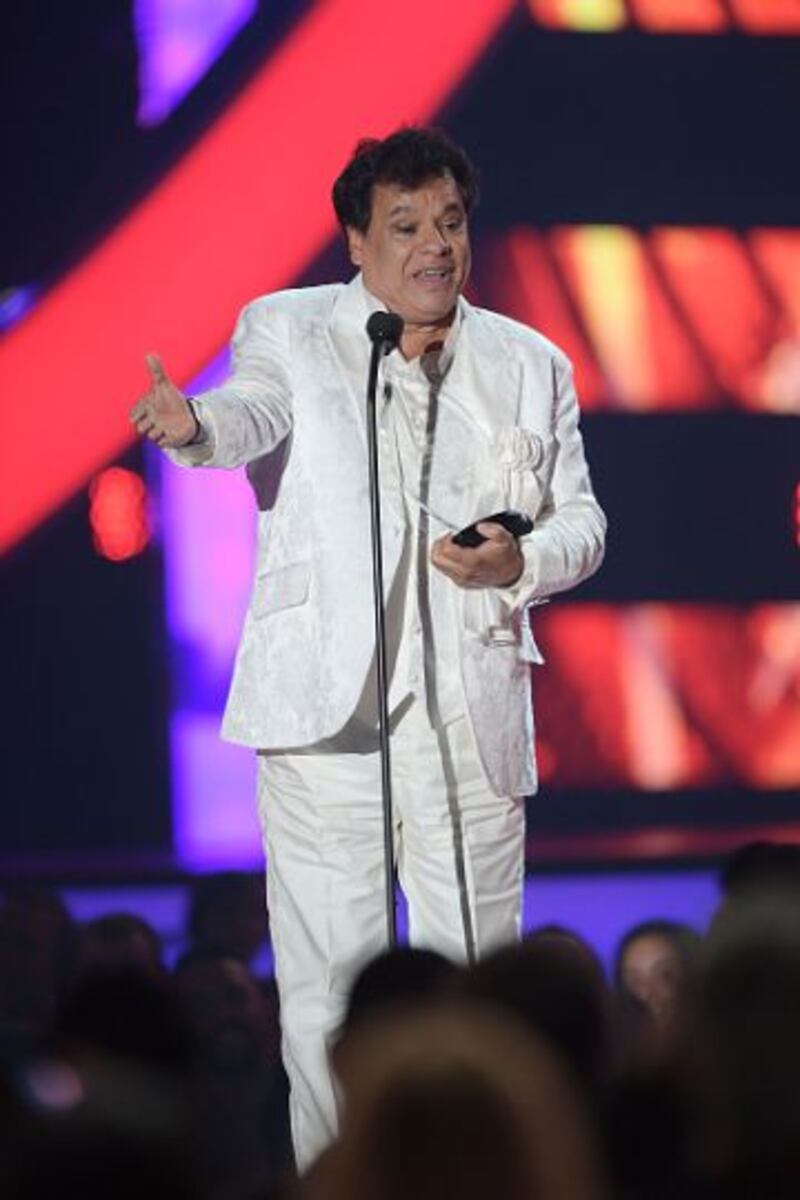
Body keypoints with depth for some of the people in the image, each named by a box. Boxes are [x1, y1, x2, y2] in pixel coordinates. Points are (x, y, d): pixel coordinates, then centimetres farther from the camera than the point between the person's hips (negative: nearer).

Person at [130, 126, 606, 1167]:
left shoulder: (530, 366, 13)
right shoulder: (289, 332, 5)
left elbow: (581, 521, 17)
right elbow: (254, 411, -16)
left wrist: (523, 563, -6)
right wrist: (196, 424, -40)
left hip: (473, 719, 2)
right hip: (328, 717, -2)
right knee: (326, 993, -2)